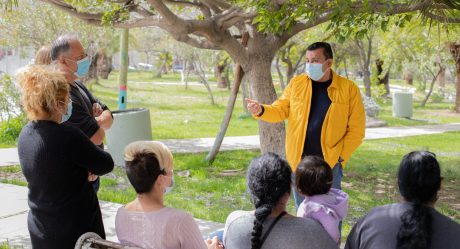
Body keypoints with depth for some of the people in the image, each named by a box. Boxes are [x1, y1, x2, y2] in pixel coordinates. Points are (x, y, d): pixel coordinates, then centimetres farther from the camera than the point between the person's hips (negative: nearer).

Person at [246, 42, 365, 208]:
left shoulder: (349, 89, -5)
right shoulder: (297, 83, 3)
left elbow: (356, 129, -4)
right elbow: (280, 110, 5)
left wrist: (341, 157, -10)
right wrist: (261, 110, -15)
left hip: (329, 164, -3)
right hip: (299, 162, 3)